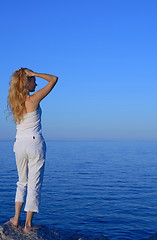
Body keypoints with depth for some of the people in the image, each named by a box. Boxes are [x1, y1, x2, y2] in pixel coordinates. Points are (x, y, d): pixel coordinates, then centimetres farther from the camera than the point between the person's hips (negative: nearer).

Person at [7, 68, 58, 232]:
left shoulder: (14, 101, 4)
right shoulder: (34, 99, -11)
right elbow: (54, 79, -5)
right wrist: (34, 73, -5)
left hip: (19, 144, 6)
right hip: (35, 144, -6)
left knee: (22, 182, 22)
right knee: (34, 184, 4)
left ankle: (16, 218, 22)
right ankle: (28, 224, 9)